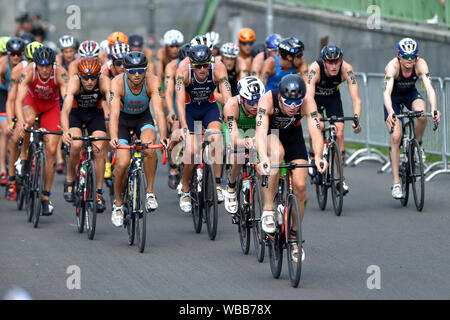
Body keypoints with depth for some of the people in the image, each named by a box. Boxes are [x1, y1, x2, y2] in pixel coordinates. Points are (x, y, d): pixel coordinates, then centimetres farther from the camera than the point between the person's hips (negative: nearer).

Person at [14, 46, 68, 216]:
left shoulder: (60, 73, -33)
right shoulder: (28, 72, -32)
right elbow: (19, 99, -40)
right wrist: (21, 120, -58)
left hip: (52, 105, 0)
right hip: (32, 100, 0)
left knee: (51, 151, -7)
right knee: (29, 120, -37)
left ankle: (46, 197, 4)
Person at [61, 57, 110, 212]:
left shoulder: (104, 82, -31)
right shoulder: (74, 83, -34)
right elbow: (65, 110, -44)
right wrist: (65, 131, -61)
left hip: (96, 113, 1)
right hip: (76, 112, -1)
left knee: (99, 150, -13)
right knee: (76, 145, -23)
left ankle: (99, 194, -1)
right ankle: (69, 180, 2)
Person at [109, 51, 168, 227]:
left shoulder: (152, 81, -28)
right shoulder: (118, 83, -30)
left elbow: (159, 111, -37)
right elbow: (114, 113, -40)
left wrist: (163, 137, -53)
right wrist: (113, 138, -57)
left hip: (143, 117, 1)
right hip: (123, 119, 0)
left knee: (149, 148, -31)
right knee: (122, 164, -16)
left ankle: (150, 192, -14)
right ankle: (118, 204, 8)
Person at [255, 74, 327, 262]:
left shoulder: (307, 103, -30)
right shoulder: (268, 100, -35)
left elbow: (315, 131, -39)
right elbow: (261, 132, -45)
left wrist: (318, 157, -57)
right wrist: (263, 158, -62)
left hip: (293, 135, 2)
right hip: (271, 133, -2)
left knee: (300, 187, -10)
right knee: (277, 153, -37)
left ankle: (294, 235, 13)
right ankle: (268, 211, -27)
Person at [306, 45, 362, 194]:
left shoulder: (346, 69, -31)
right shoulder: (315, 69, -37)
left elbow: (356, 99, -34)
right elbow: (309, 98, -45)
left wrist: (356, 120, -50)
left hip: (333, 97, 1)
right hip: (316, 96, -1)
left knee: (339, 134, -11)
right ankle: (313, 159, 2)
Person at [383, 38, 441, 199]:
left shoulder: (420, 64, -27)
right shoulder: (393, 66, -33)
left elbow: (429, 87, -37)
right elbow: (387, 92, -44)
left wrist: (434, 109, -54)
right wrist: (390, 112, -62)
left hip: (410, 93, 2)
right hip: (393, 96, -2)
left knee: (421, 112, -33)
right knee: (395, 136, -15)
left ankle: (418, 144, -4)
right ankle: (396, 183, -9)